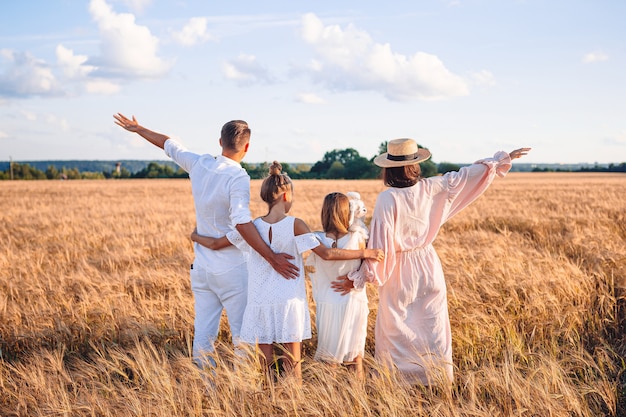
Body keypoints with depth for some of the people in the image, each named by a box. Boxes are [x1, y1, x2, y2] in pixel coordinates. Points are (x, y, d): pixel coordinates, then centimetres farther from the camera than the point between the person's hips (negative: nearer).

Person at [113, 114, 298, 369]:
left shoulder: (199, 165, 2)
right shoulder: (238, 177, -17)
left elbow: (170, 145, 19)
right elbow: (242, 223, -28)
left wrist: (138, 129, 35)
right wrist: (271, 258, -29)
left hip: (201, 268, 6)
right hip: (231, 270, -6)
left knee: (203, 334, 9)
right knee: (243, 333, 3)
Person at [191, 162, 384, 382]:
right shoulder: (295, 225, -12)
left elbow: (215, 244, 5)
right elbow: (326, 253, -14)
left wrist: (196, 236, 26)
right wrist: (364, 253, -7)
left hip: (260, 304, 2)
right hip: (289, 304, -2)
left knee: (265, 363, 10)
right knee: (293, 363, 8)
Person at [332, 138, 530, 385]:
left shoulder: (387, 199, -20)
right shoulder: (429, 188, -8)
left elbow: (380, 243, -20)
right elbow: (465, 176, 3)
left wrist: (359, 279, -11)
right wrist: (504, 158, 15)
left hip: (399, 273, -4)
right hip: (428, 266, 4)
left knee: (393, 331, 8)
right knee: (433, 327, 14)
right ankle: (438, 377, 23)